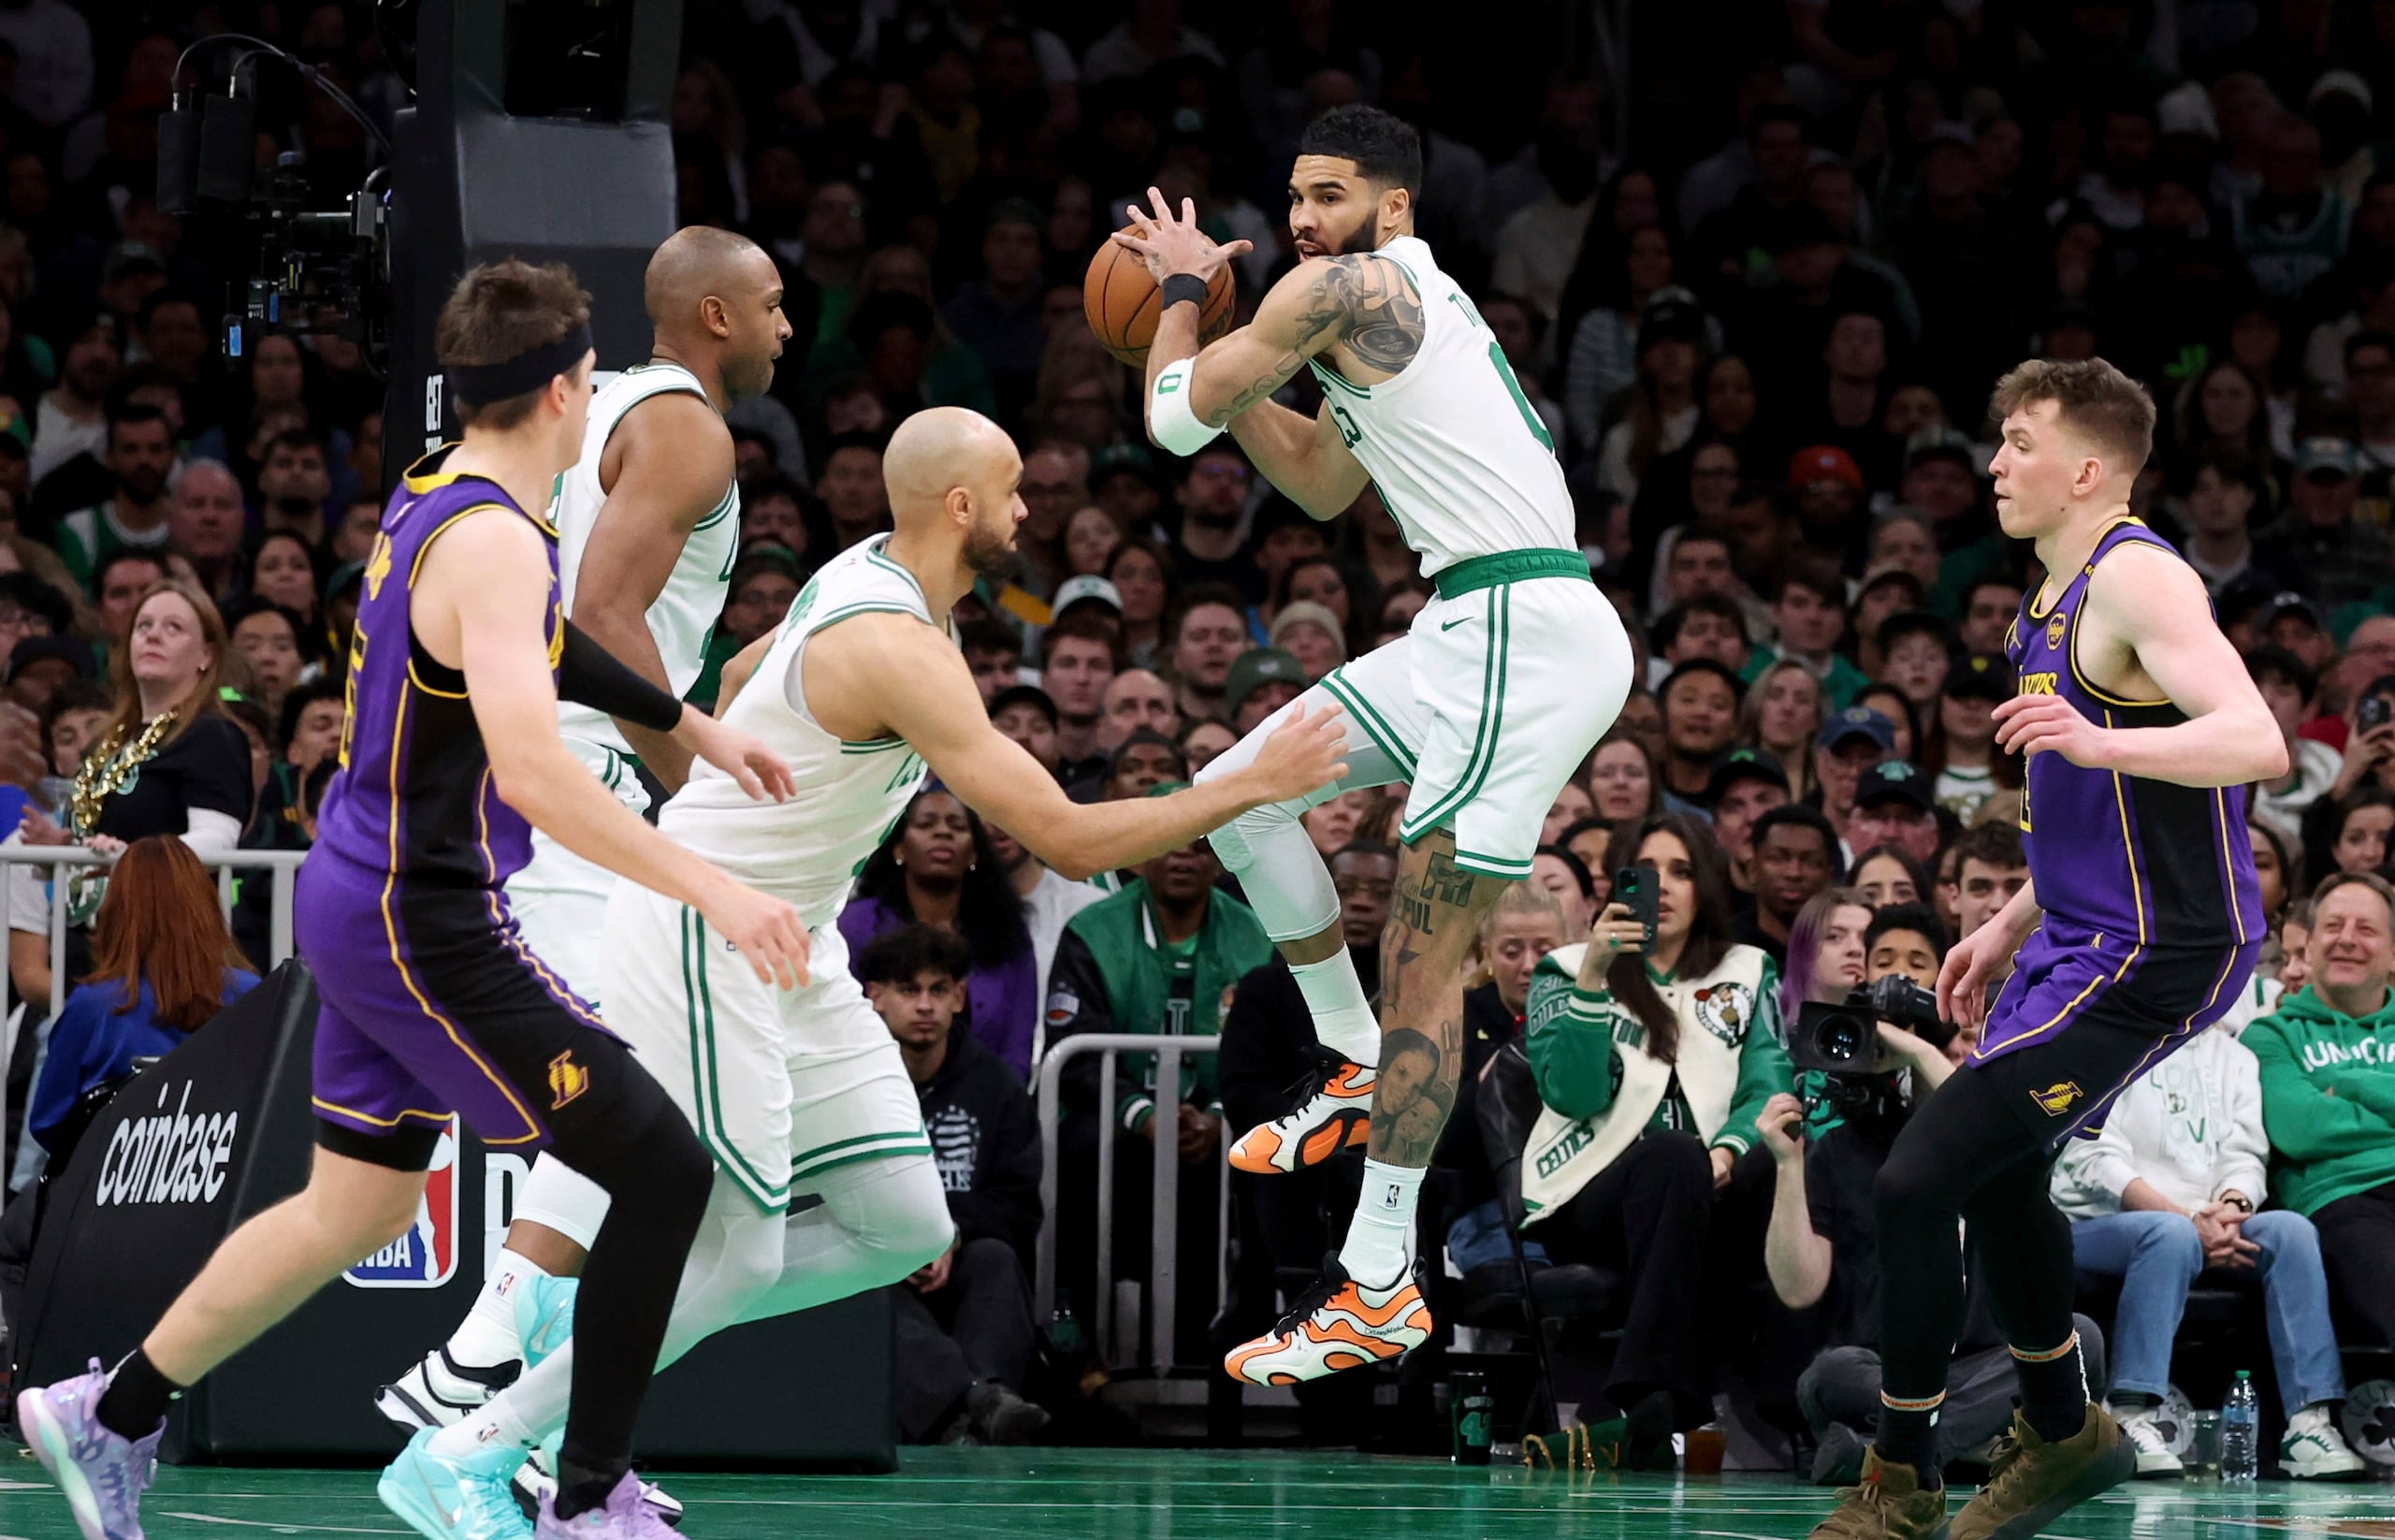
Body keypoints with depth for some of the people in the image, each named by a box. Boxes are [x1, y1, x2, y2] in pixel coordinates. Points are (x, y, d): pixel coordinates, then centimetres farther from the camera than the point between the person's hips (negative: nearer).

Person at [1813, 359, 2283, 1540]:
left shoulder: (2138, 578, -18)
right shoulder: (2058, 596, 14)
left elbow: (2256, 744, -31)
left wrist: (2096, 740, -45)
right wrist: (2011, 928, 25)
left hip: (2154, 959, -11)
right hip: (2083, 937, 11)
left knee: (1915, 1183, -13)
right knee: (1997, 1172, 26)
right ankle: (2064, 1434, 44)